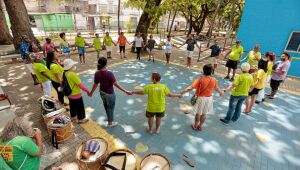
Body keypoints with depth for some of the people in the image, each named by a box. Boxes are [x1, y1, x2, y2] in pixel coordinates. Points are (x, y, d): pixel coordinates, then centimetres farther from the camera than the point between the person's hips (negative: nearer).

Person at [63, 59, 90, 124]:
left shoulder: (65, 73, -3)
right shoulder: (73, 74, -28)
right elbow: (80, 85, -25)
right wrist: (87, 90, -15)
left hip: (69, 94, 8)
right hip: (76, 95, -8)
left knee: (72, 106, 24)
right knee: (80, 107, 10)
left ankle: (73, 117, 42)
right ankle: (81, 119, 25)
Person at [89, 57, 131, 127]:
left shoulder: (97, 74, -13)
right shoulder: (109, 74, -30)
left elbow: (95, 85, -4)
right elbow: (116, 84, -27)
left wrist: (91, 92, 14)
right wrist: (126, 91, -21)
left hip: (102, 92, 6)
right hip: (109, 94, -6)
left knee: (106, 105, 30)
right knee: (110, 108, 16)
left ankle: (109, 117, 56)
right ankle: (110, 123, 35)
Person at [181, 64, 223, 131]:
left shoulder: (200, 79, -24)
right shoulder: (214, 80, -9)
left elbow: (191, 87, -29)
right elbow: (217, 88, 9)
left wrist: (182, 92, -25)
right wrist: (221, 92, 30)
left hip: (200, 98, -4)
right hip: (209, 98, 4)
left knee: (198, 113, 16)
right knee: (204, 113, 19)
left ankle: (195, 126, 34)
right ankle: (200, 126, 37)